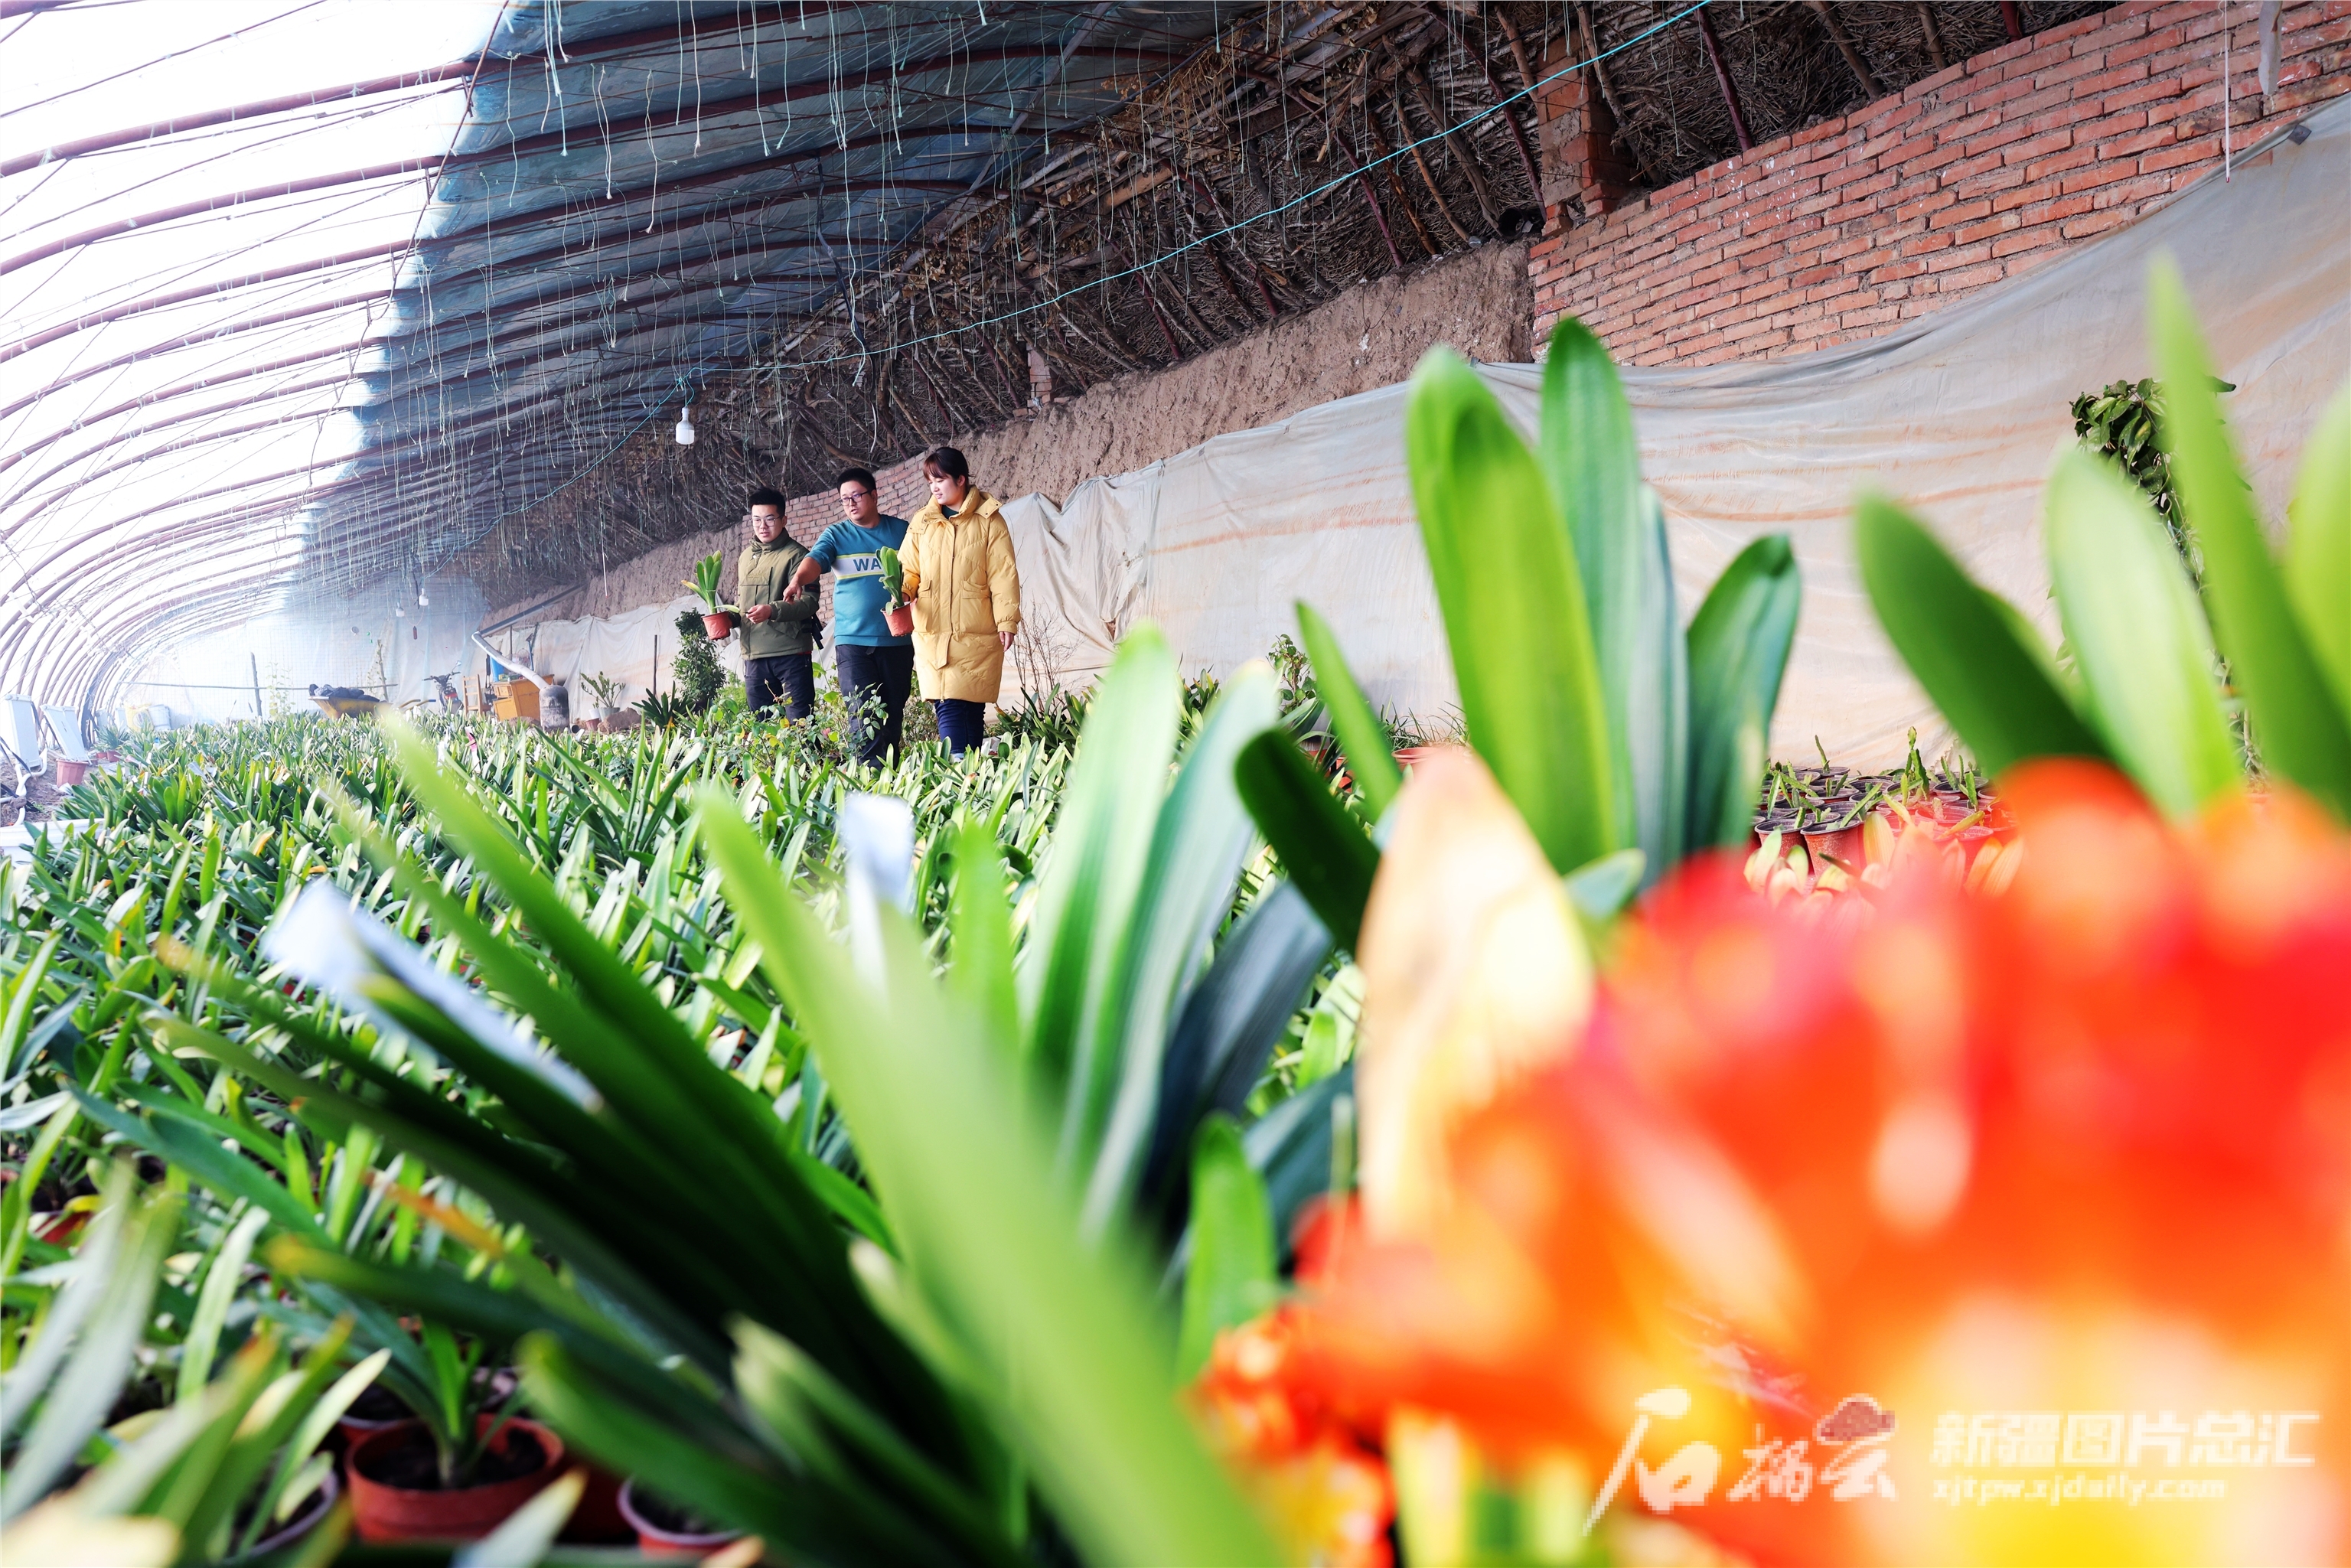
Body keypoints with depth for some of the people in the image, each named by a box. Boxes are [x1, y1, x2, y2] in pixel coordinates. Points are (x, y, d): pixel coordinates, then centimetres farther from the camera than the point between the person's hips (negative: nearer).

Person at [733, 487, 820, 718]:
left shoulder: (795, 555, -5)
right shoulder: (745, 557, 18)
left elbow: (809, 601, -15)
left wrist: (772, 610, -29)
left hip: (790, 653, -7)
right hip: (753, 655, 7)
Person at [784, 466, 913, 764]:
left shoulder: (901, 531, 8)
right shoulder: (836, 535, 5)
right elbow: (815, 559, -14)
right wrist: (798, 578, -36)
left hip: (897, 641, 2)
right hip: (853, 640, -2)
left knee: (893, 717, 8)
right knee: (864, 718, -10)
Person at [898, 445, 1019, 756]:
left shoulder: (989, 520, 3)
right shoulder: (921, 522, 13)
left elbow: (1003, 575, 0)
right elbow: (909, 569, 13)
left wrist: (1006, 621, -8)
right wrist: (902, 592, -9)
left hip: (977, 635, -2)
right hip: (933, 634, 2)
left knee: (972, 709, -2)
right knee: (948, 708, -7)